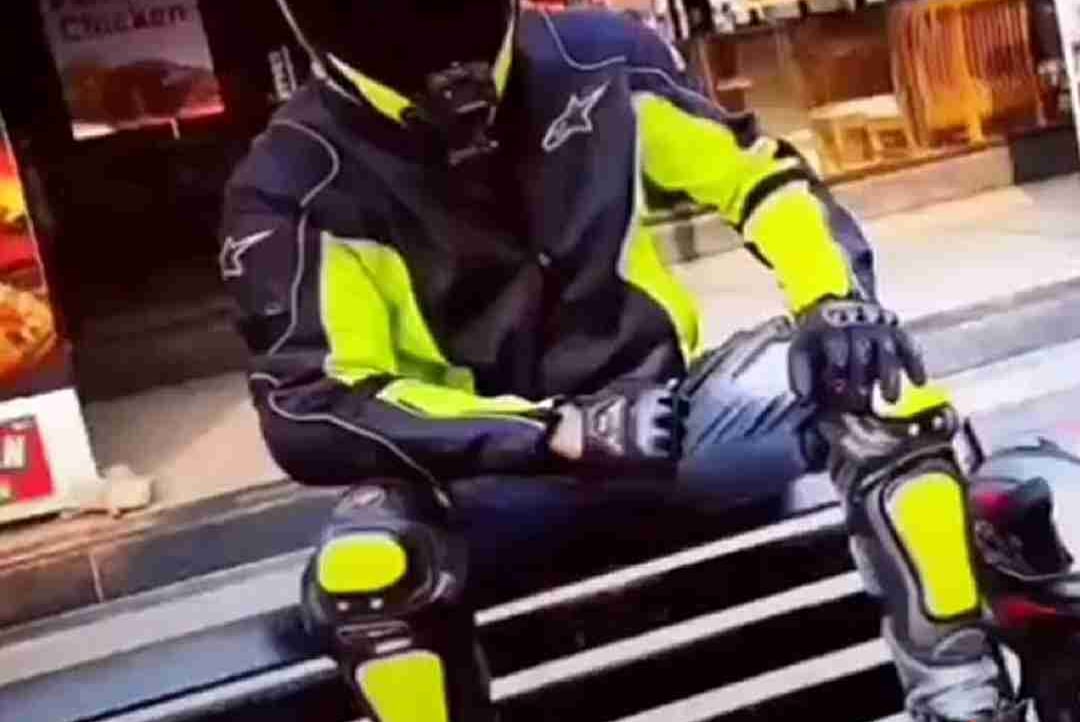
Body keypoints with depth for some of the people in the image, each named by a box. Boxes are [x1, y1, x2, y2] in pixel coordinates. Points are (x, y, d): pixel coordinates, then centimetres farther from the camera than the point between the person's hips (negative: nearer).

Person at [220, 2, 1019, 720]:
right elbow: (308, 413, -20)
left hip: (664, 418, 3)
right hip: (493, 478, -2)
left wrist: (837, 300, -17)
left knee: (862, 373, -21)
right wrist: (565, 432, -30)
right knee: (365, 566, -34)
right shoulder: (297, 186, -13)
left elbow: (758, 175, 4)